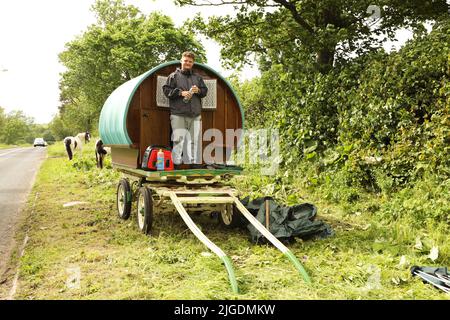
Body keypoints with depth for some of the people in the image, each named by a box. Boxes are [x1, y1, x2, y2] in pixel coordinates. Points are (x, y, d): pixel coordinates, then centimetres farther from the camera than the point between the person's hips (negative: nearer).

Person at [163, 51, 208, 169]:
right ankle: (176, 163, -2)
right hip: (178, 114, -4)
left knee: (194, 139, 8)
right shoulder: (174, 76, 6)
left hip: (195, 114, 4)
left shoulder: (197, 77, 18)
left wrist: (198, 90, -4)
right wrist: (180, 93, -13)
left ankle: (194, 162, 17)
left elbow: (205, 91, 18)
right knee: (178, 139, -7)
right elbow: (166, 90, -1)